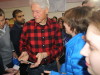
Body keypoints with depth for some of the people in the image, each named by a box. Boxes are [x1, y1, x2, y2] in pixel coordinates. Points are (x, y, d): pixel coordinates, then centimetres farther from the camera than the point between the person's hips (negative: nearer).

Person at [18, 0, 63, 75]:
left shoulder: (55, 26, -9)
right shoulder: (27, 26, -9)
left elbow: (59, 47, -9)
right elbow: (23, 44, 3)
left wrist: (45, 54, -24)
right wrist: (25, 53, -18)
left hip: (51, 65, 1)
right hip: (33, 67, 0)